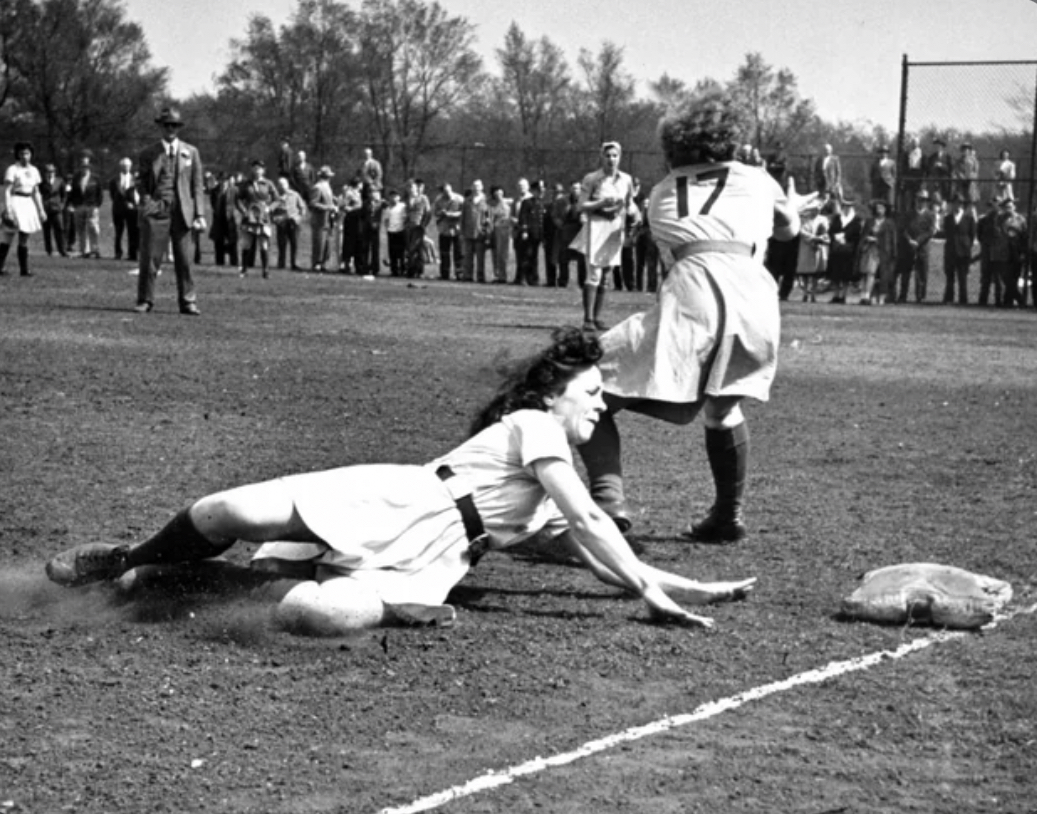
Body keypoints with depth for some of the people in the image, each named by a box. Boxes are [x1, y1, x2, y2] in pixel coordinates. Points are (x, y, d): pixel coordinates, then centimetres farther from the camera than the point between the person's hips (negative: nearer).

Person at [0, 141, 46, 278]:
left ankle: (24, 270, 6)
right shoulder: (12, 170, -7)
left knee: (24, 239, 5)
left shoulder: (34, 171, 12)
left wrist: (41, 210, 15)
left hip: (29, 205, 6)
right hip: (15, 203, -6)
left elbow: (36, 193, 18)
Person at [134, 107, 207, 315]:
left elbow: (197, 186, 10)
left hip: (182, 212, 1)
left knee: (184, 259, -1)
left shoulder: (191, 153, 13)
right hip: (156, 210, -1)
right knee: (150, 257, -3)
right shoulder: (148, 154, 11)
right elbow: (141, 182, 12)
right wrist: (147, 202, -7)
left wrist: (200, 214, 1)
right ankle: (145, 300, 5)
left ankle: (188, 302, 4)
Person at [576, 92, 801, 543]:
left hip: (693, 292, -3)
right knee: (721, 406, 31)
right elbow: (790, 230, 45)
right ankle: (728, 517, 35)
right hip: (755, 296, 3)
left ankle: (607, 494, -21)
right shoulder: (757, 180, 26)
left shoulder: (662, 193, 26)